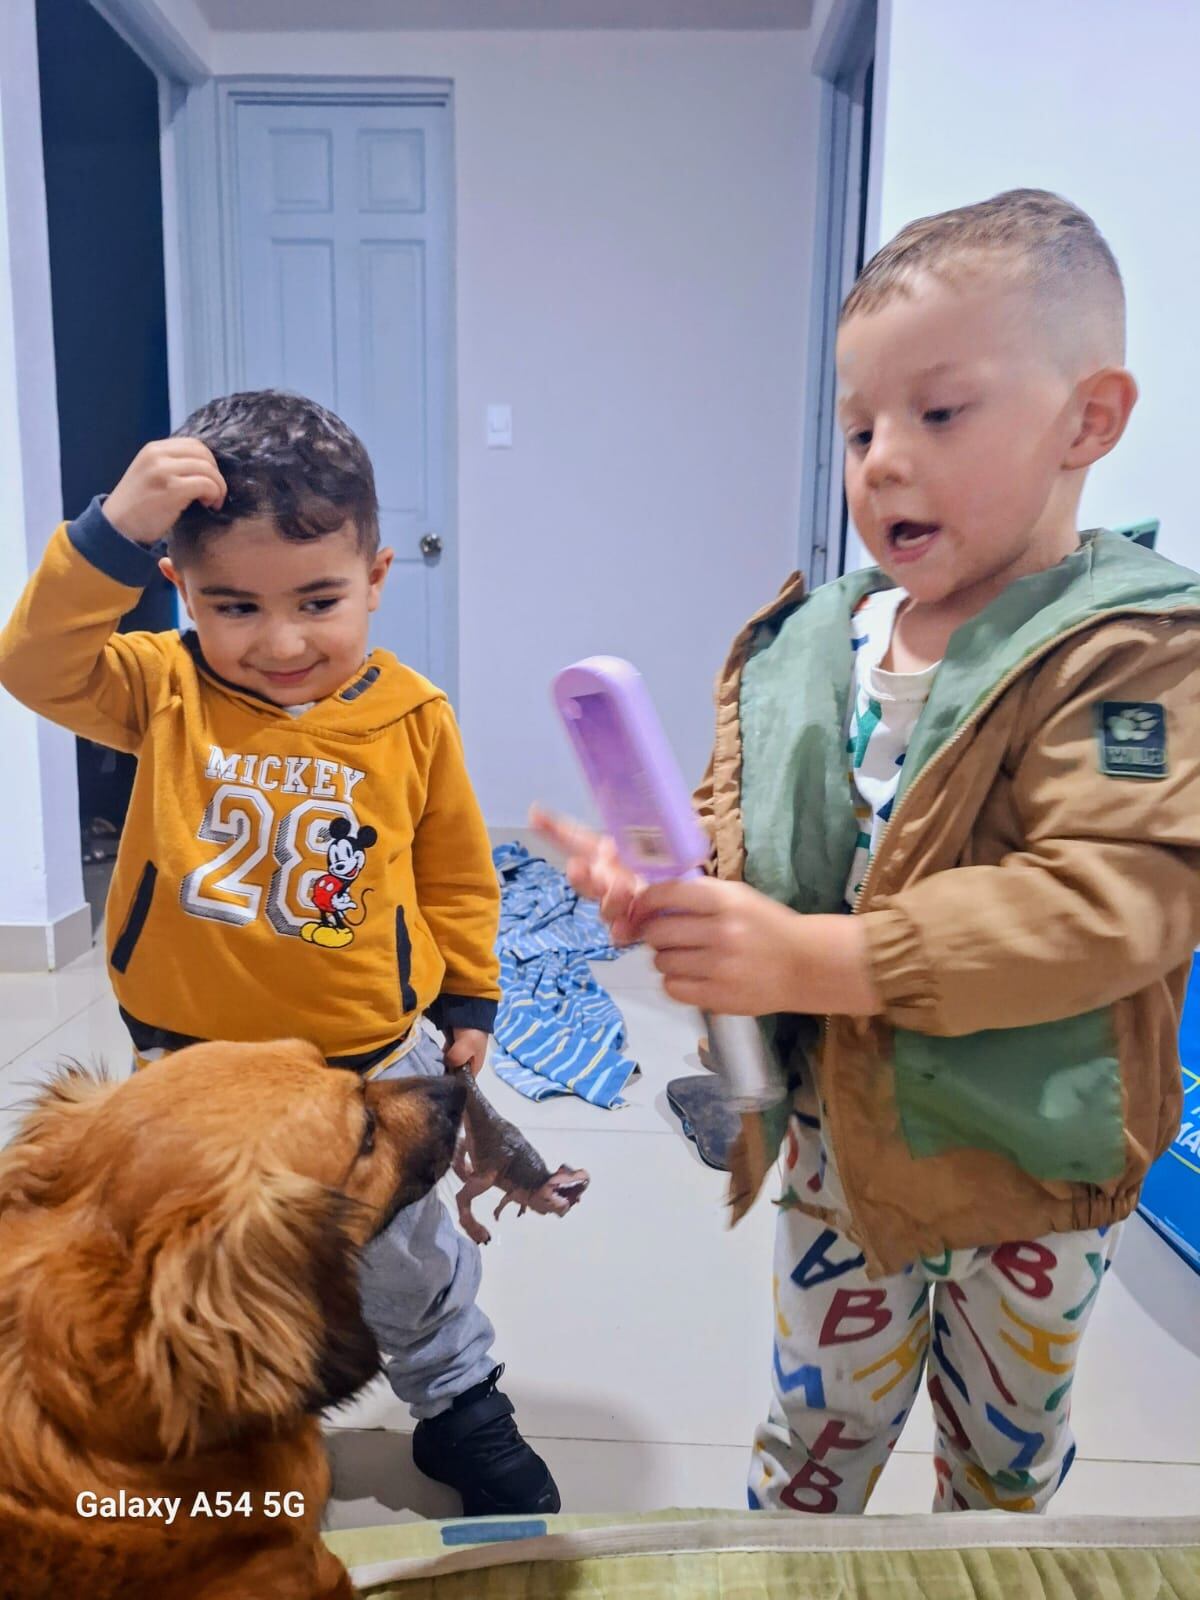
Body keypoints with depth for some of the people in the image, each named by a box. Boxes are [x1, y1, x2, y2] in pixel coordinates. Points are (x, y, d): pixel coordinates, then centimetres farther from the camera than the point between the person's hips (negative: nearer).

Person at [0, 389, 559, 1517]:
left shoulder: (411, 718, -13)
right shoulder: (165, 692, -10)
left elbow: (456, 870, -2)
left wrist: (467, 998, 5)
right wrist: (115, 531, -35)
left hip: (373, 1061, -1)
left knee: (408, 1258, 19)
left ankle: (461, 1408, 46)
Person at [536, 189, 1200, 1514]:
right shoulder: (803, 645, -3)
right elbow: (733, 816, 1)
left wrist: (813, 958, -35)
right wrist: (666, 883, -23)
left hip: (1026, 1167, -2)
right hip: (834, 1143, 3)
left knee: (1003, 1464, 26)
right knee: (813, 1435, 24)